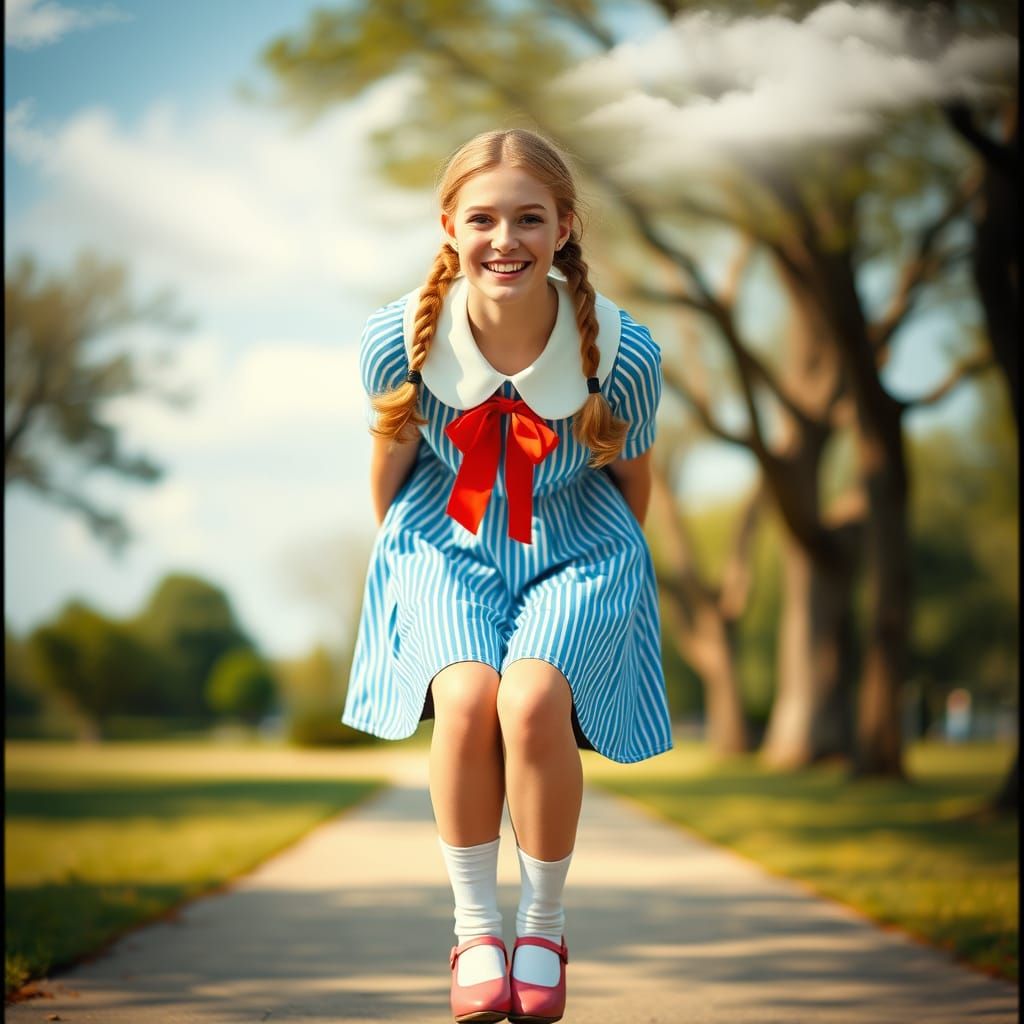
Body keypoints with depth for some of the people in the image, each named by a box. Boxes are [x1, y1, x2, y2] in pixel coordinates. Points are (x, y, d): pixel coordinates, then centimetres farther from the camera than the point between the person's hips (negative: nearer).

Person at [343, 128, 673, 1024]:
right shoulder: (399, 338, -18)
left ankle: (545, 931, -4)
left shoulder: (623, 351, -21)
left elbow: (631, 475, -1)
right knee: (464, 697, -27)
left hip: (577, 551, -1)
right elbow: (390, 462, 3)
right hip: (449, 546, 1)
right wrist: (402, 556, 15)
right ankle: (475, 930, -6)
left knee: (532, 700, -28)